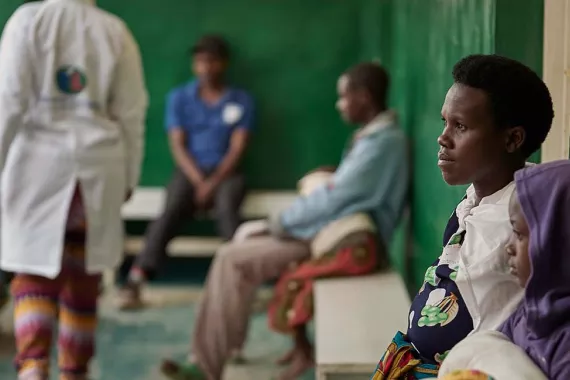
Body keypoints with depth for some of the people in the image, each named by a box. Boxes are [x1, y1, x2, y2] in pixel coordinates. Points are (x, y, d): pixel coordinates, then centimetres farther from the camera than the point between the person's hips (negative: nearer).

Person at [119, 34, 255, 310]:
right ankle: (134, 283, -39)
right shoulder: (179, 98, 12)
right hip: (189, 171, 0)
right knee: (170, 212, -28)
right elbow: (178, 145, 3)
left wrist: (213, 183, -15)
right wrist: (199, 182, -13)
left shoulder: (241, 101, 10)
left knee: (227, 208, -33)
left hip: (226, 172, 0)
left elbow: (238, 148, 0)